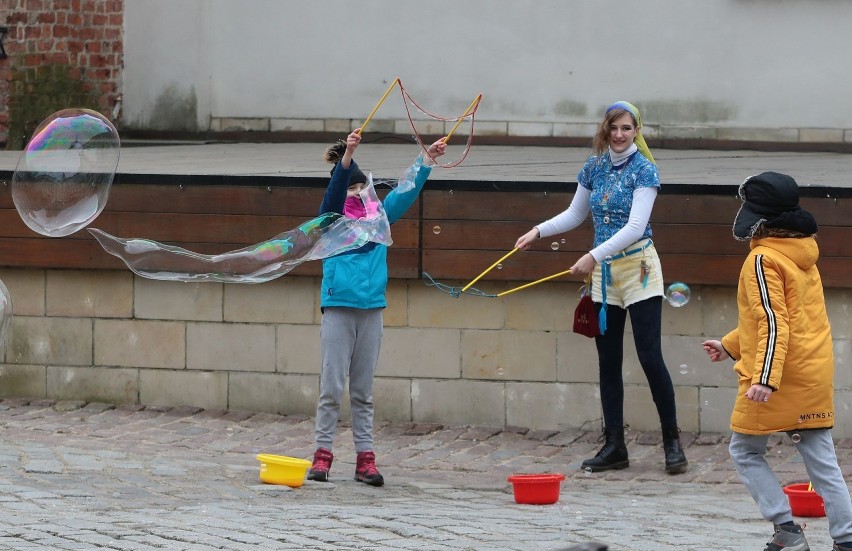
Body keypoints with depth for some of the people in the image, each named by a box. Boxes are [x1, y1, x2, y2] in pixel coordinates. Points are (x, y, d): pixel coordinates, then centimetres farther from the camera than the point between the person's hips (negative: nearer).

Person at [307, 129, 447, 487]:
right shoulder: (332, 217, 1)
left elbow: (406, 192, 5)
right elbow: (336, 188, -16)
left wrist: (427, 160, -8)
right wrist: (348, 154, -32)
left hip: (371, 309, 3)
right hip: (338, 307, -3)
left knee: (363, 390, 6)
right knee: (332, 387, -3)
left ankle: (365, 458, 6)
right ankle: (323, 454, 2)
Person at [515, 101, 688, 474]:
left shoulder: (644, 170, -10)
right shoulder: (594, 168, 7)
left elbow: (635, 226, -20)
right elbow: (575, 215, 21)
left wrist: (594, 256, -26)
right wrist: (539, 231, 7)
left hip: (638, 268, -6)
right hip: (604, 275, 6)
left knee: (650, 357, -8)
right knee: (608, 362, 6)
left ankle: (672, 442, 2)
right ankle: (614, 446, 12)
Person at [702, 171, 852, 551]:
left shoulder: (763, 260, -13)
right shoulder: (803, 253, 13)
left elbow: (773, 323, -21)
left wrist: (764, 377, -28)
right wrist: (731, 346, 29)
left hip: (779, 377, -8)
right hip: (815, 374, 8)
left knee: (745, 451, 8)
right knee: (821, 458, 7)